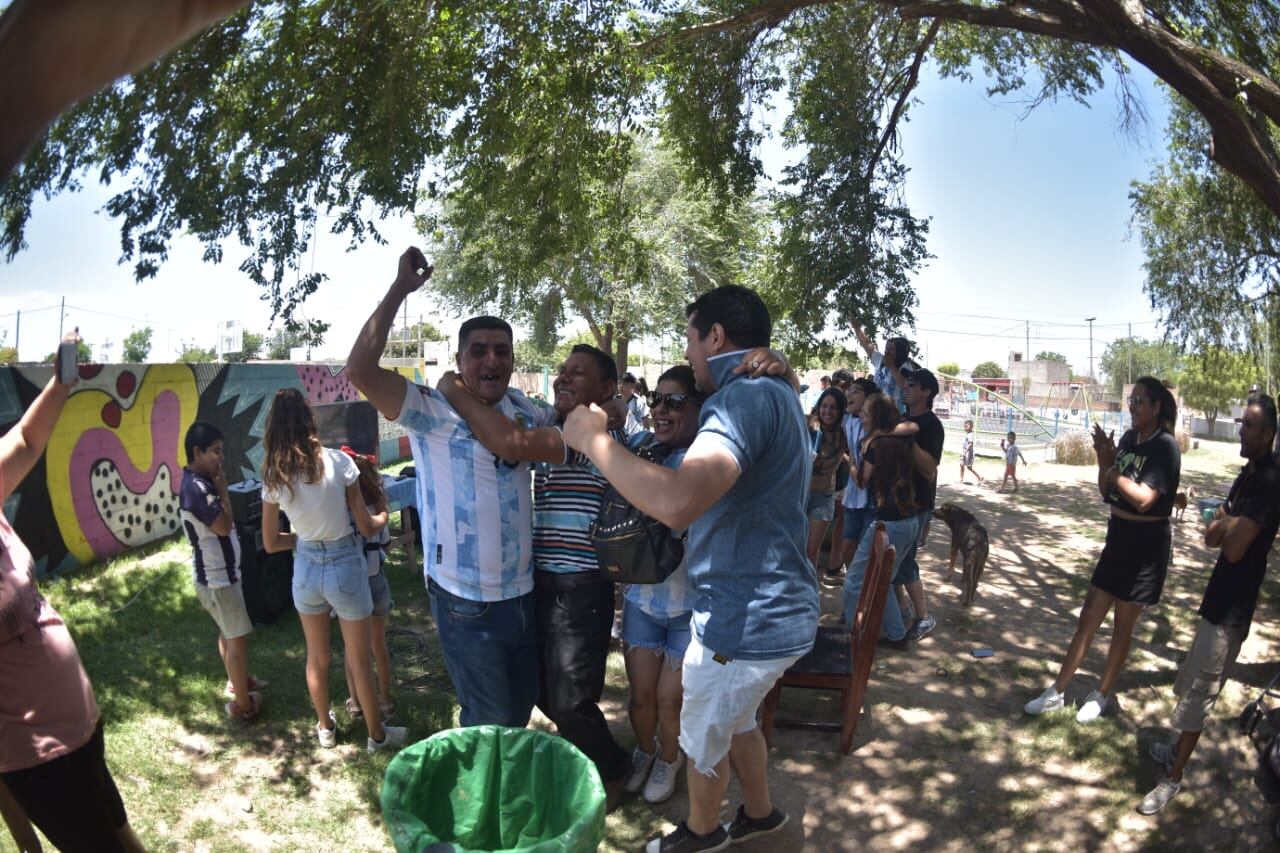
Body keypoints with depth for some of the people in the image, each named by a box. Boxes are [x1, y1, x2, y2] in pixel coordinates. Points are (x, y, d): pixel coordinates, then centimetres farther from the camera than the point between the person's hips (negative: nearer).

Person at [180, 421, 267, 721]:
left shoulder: (196, 482, 8)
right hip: (217, 577, -10)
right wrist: (222, 491, -17)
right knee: (238, 638, 0)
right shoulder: (198, 487, -25)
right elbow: (224, 526, -24)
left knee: (227, 632, 24)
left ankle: (237, 682, 41)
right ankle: (243, 703, 10)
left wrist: (217, 490, 5)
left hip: (215, 573, 10)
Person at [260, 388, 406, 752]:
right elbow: (367, 528, -11)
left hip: (306, 569, 3)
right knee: (359, 660, 14)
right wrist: (384, 514, 9)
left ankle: (325, 728, 42)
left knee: (316, 657, 23)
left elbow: (271, 544, 1)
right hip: (345, 566, -3)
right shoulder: (337, 461, -18)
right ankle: (377, 735, 30)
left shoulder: (273, 477, -7)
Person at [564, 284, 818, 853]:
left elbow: (676, 503, -41)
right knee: (735, 720, 30)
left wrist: (593, 438, -28)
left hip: (746, 622, -9)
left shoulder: (747, 396, -26)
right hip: (772, 610, 9)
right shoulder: (776, 392, 10)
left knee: (703, 741, 17)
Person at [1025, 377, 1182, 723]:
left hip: (1145, 543, -7)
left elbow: (1143, 498, -26)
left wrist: (1112, 467, -17)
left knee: (1123, 623, 8)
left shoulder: (1165, 446, -16)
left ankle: (1100, 696, 23)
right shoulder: (1128, 439, 5)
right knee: (1088, 617, 9)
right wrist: (1103, 459, -7)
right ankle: (1057, 692, 16)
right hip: (1118, 537, 7)